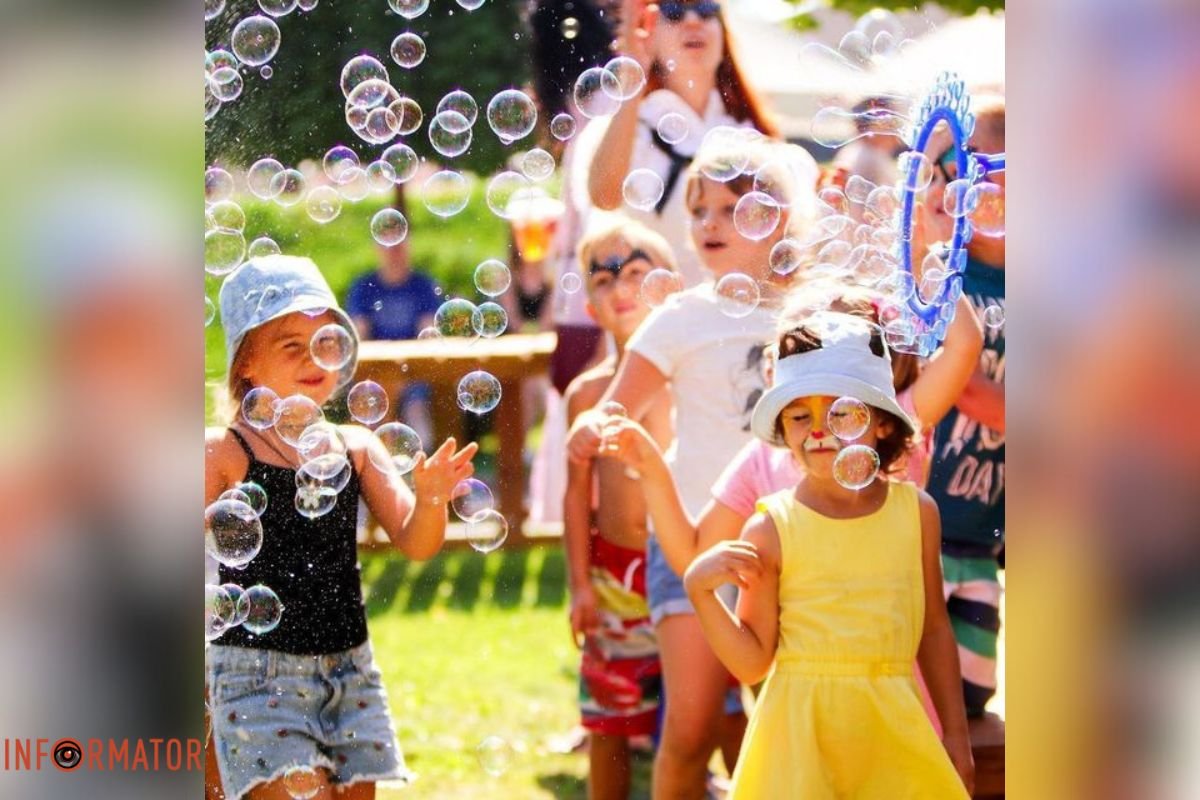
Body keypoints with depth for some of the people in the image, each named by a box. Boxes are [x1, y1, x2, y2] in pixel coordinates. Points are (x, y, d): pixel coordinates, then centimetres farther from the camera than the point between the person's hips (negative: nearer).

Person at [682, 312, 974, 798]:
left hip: (894, 727, 3)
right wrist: (700, 591, -16)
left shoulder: (916, 511, 3)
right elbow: (753, 663, -3)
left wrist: (956, 735, 15)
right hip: (803, 732, -2)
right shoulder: (772, 528, -6)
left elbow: (934, 629, 12)